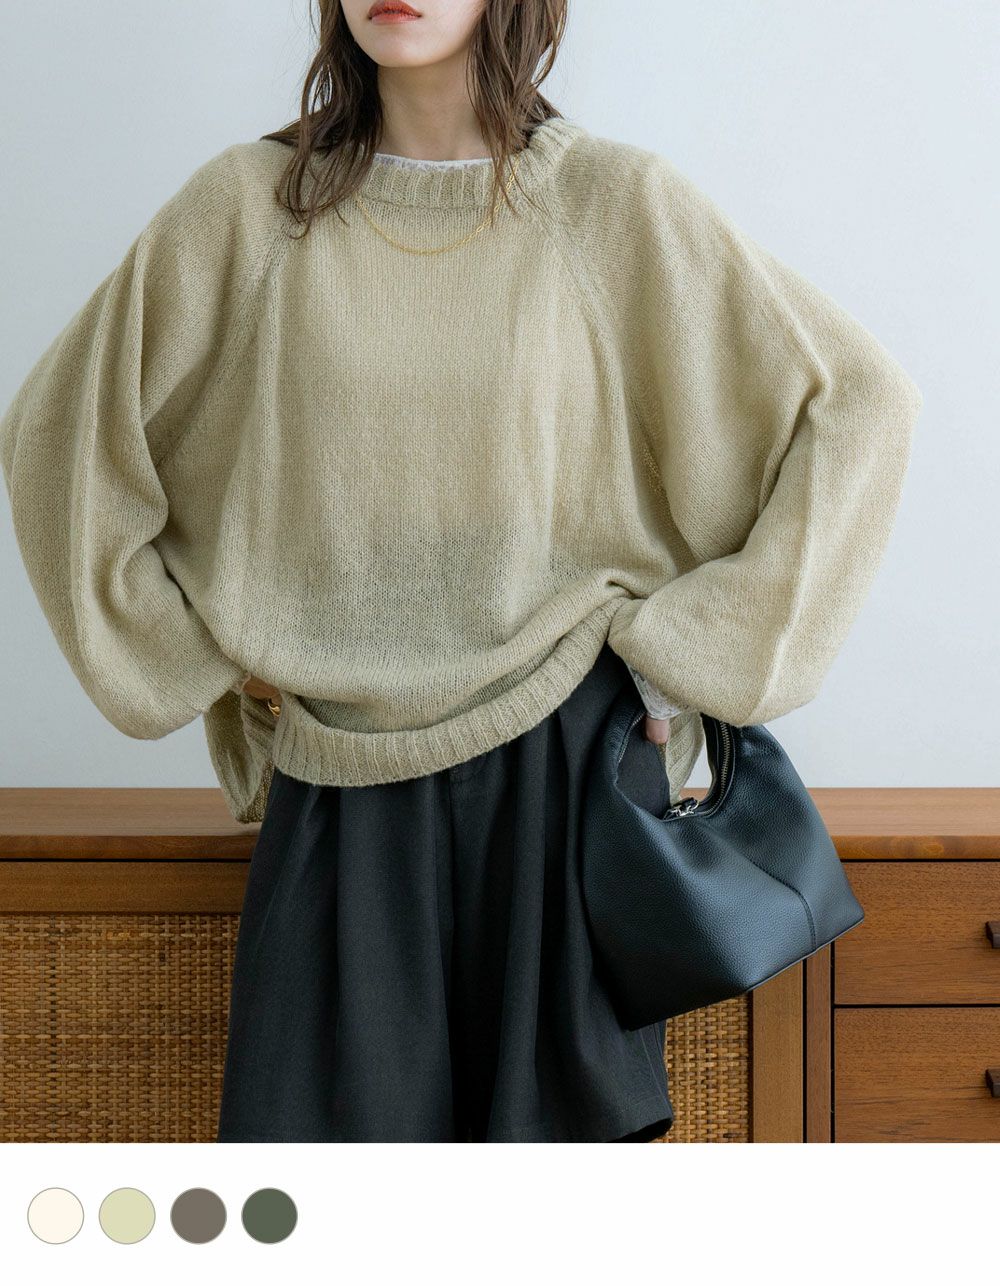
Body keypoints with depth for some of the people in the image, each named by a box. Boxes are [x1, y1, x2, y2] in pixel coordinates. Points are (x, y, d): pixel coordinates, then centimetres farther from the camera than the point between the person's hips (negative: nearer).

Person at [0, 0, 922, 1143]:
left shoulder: (615, 203, 0)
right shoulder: (251, 206, 3)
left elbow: (860, 402, 3)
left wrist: (705, 641, -2)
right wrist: (199, 653, 5)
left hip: (563, 758, -1)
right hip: (345, 786, 1)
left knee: (562, 1121, 4)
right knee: (337, 1120, 1)